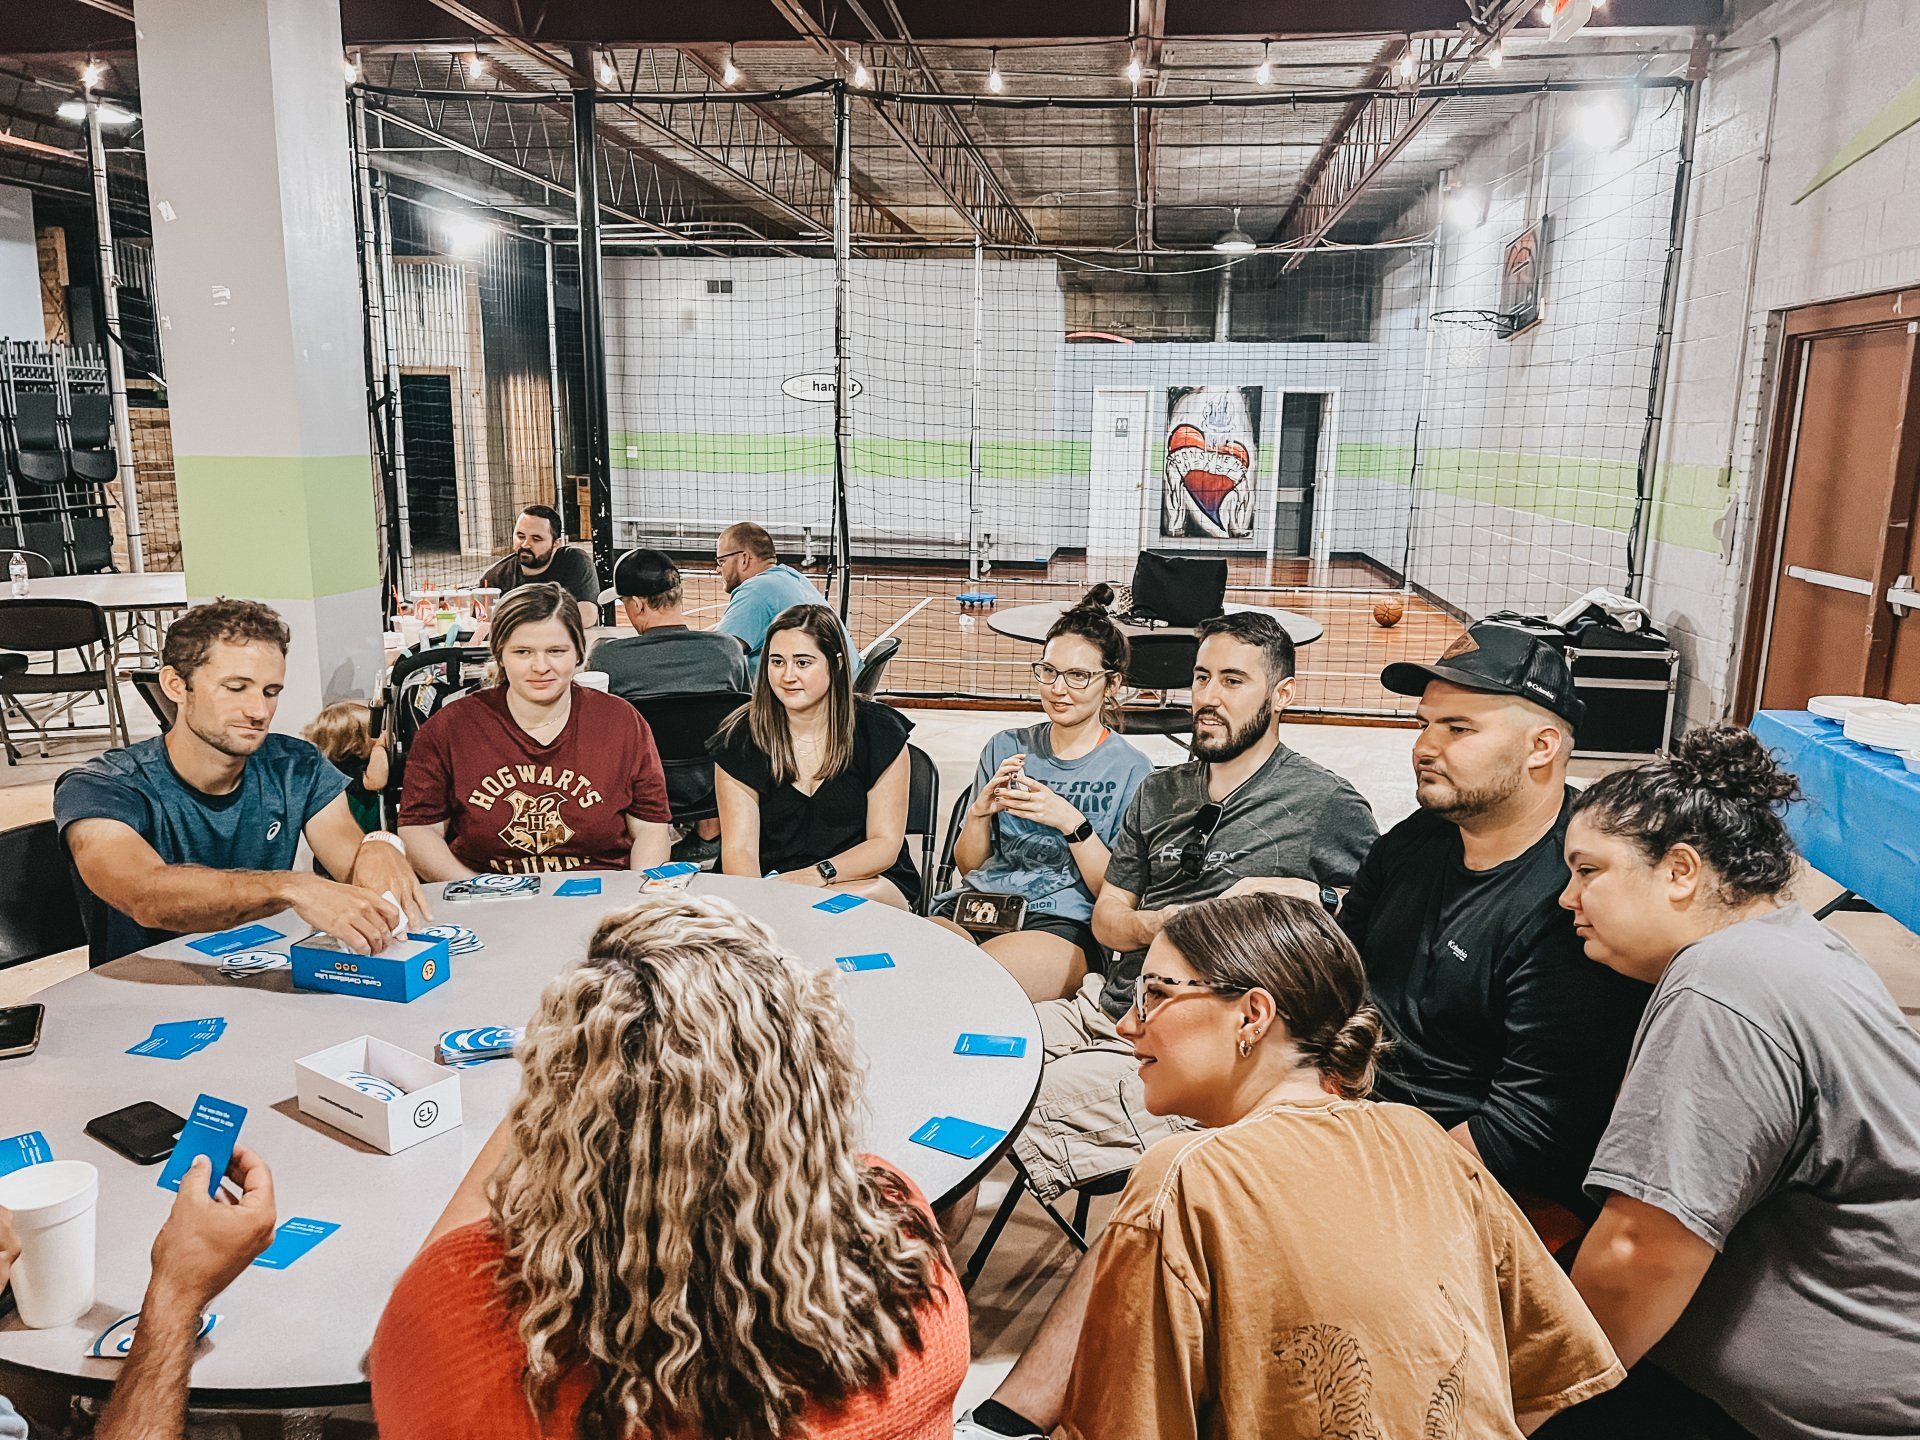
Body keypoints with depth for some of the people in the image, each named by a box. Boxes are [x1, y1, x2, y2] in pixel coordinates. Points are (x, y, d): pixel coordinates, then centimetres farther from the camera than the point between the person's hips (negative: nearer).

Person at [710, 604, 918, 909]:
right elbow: (738, 849, -6)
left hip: (866, 882, 0)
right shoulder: (740, 740, -1)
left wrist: (819, 874, -22)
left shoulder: (879, 731, -3)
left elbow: (885, 844, -4)